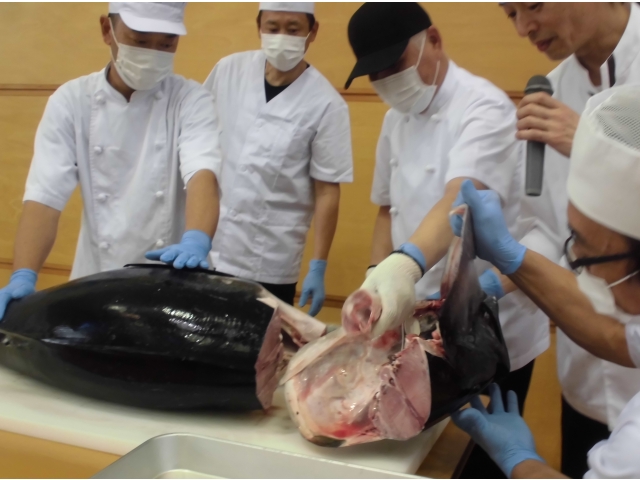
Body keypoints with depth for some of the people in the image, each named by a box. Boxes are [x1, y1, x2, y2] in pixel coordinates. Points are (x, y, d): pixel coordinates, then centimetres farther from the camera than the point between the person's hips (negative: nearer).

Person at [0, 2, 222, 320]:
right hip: (98, 279, 1)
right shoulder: (70, 101, -5)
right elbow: (45, 196, -12)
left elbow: (203, 173, -24)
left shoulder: (191, 100, -7)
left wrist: (196, 241, -43)